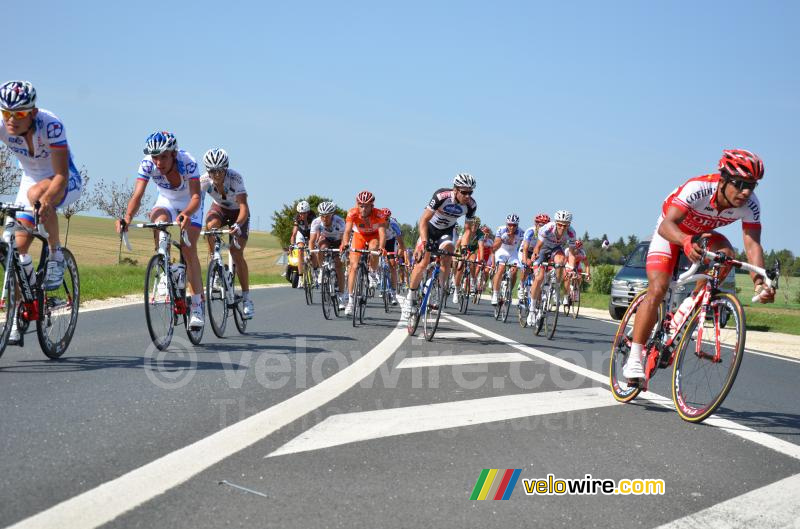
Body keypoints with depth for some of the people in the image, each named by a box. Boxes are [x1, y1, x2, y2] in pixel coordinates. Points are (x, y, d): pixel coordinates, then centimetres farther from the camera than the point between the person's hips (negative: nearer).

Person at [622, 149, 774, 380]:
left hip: (703, 234, 4)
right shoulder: (697, 188, -39)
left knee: (726, 253, -28)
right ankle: (633, 361, -14)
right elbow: (666, 225, -48)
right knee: (657, 289, -19)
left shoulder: (750, 205, -26)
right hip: (672, 231, -4)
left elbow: (752, 244, -32)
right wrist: (687, 242, -69)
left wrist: (760, 283, -48)